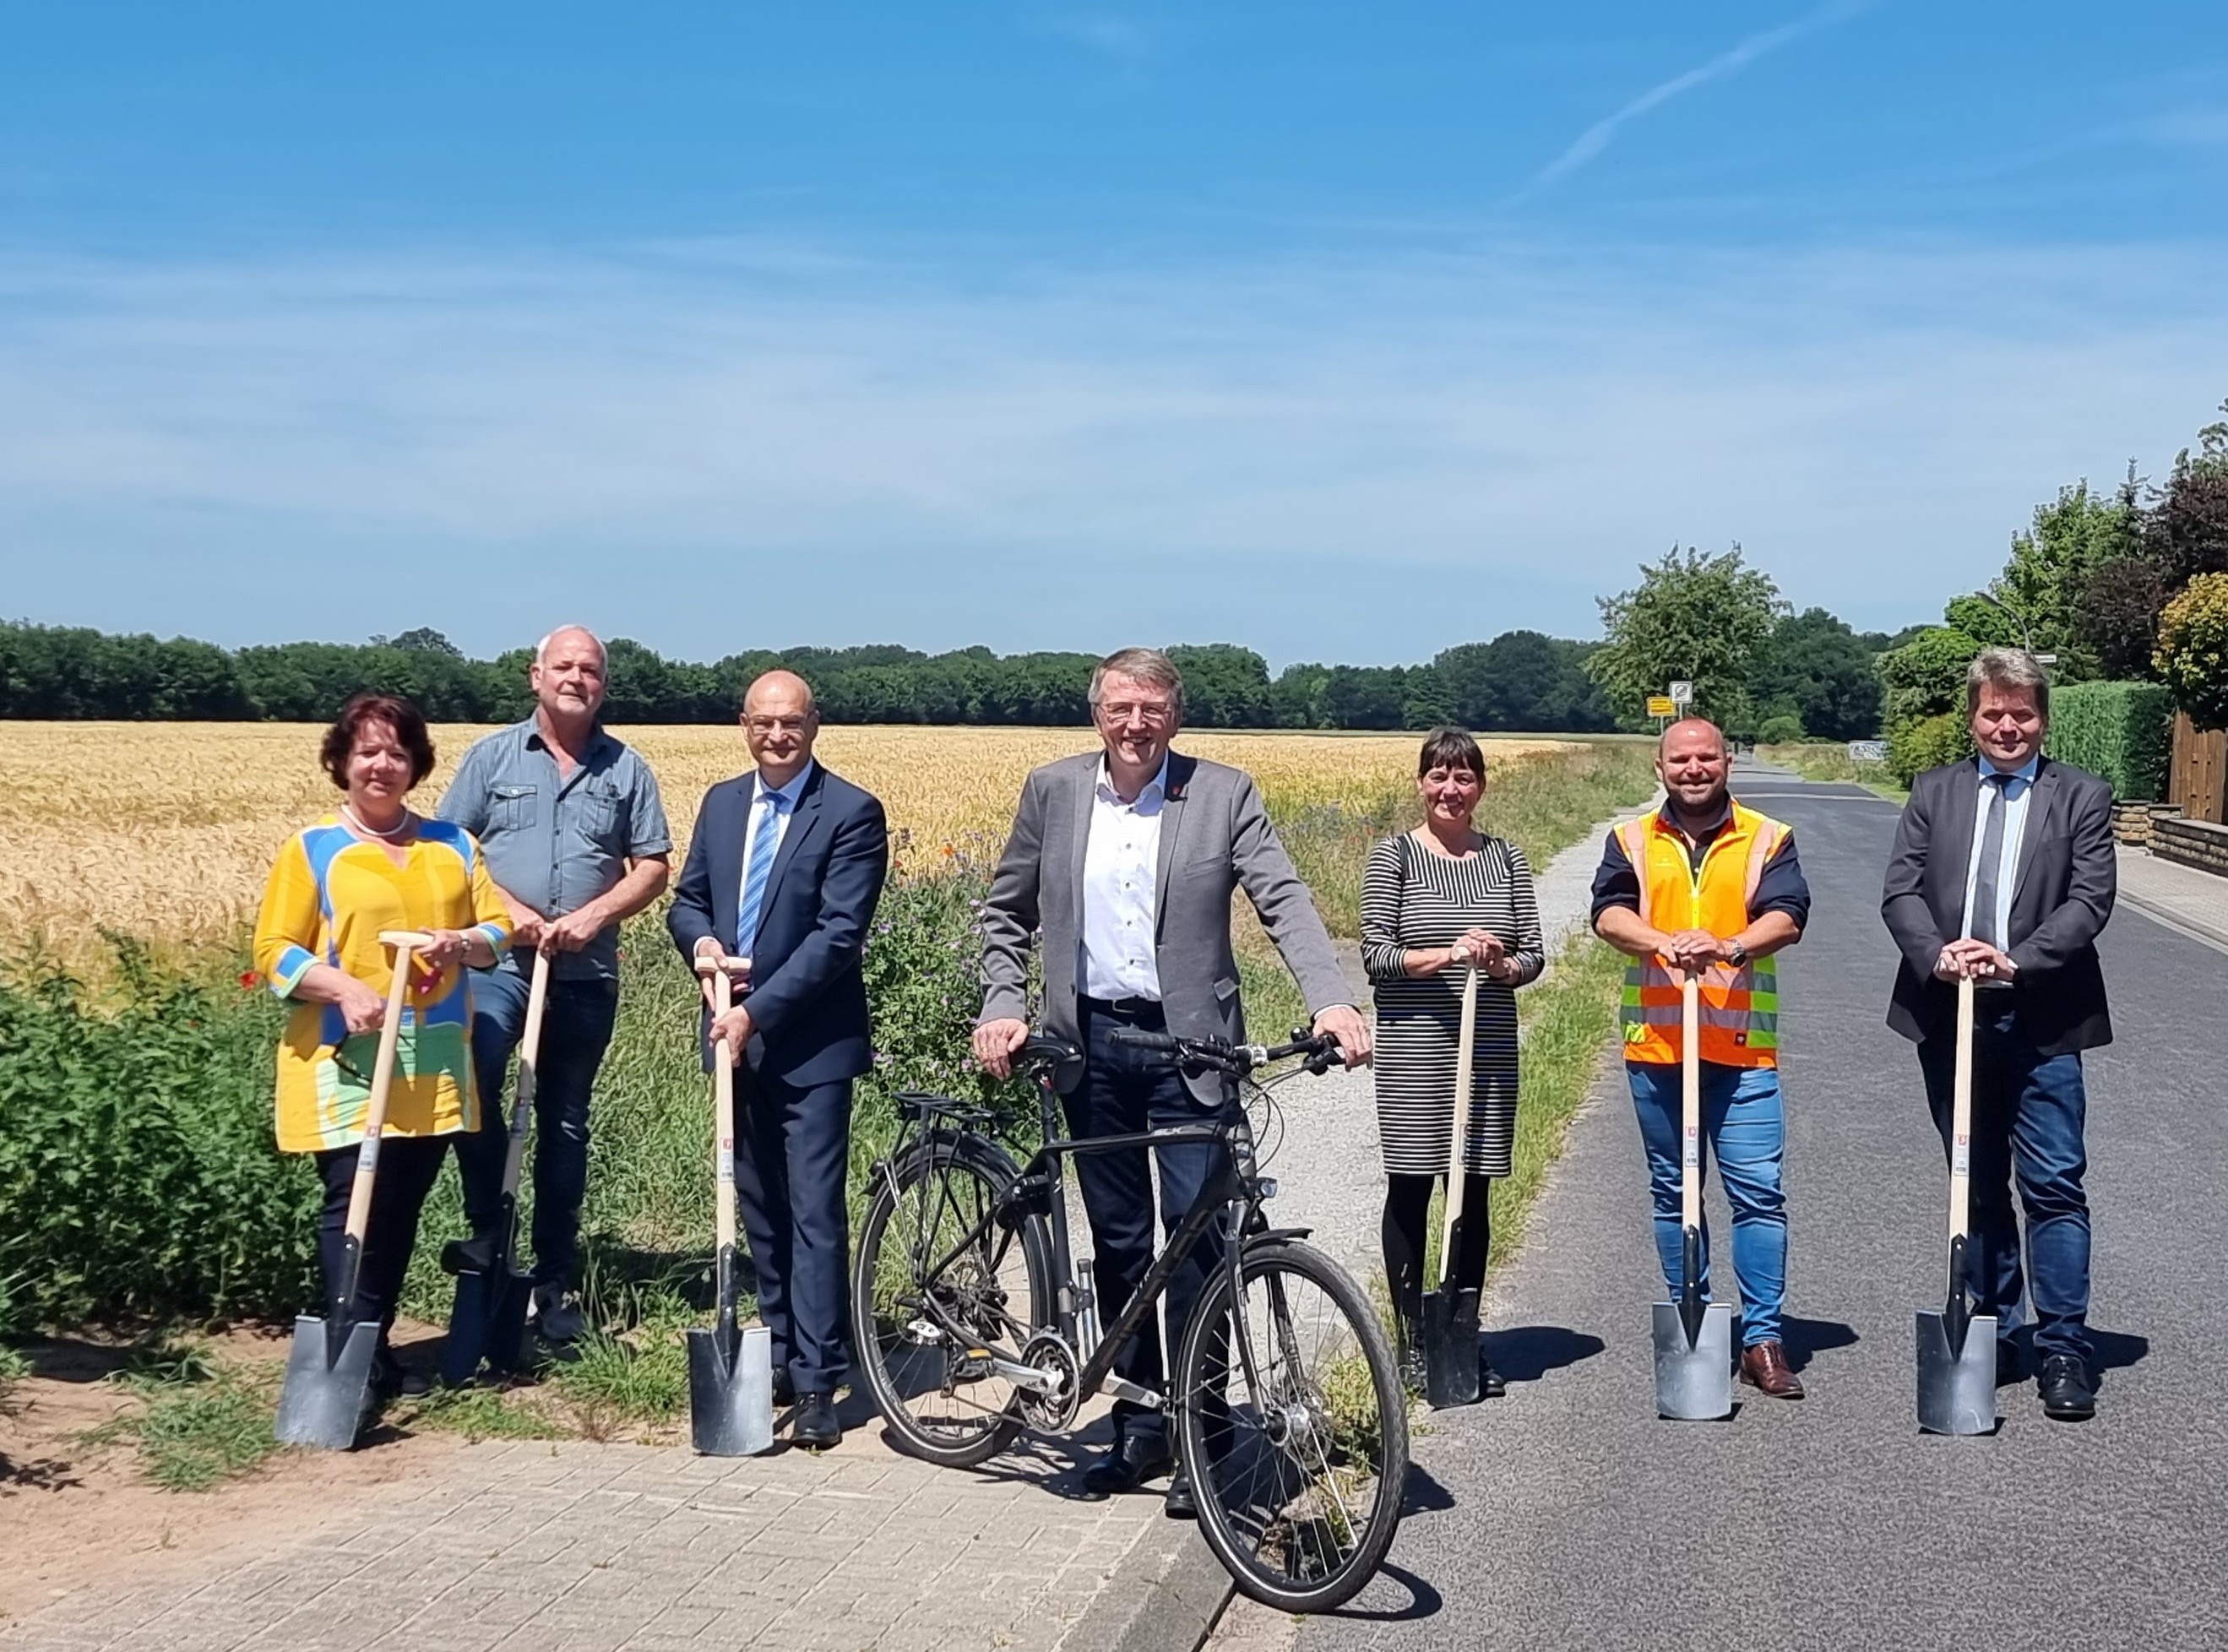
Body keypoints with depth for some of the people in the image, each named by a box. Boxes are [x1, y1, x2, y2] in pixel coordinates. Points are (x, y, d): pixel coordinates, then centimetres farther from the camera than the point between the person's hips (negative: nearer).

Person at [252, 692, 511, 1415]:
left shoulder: (451, 844, 12)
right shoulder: (312, 849, -1)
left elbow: (497, 928, 11)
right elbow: (274, 951, -4)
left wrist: (465, 943, -12)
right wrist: (342, 986, -20)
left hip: (435, 1064, 4)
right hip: (348, 1063, -4)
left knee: (403, 1209, 10)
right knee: (356, 1206, -11)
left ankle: (378, 1350, 20)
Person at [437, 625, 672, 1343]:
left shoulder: (626, 769, 7)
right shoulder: (492, 755, 5)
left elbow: (653, 867, 5)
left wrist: (595, 914, -12)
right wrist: (507, 909, -12)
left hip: (587, 973, 2)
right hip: (498, 958, -1)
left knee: (564, 1125, 8)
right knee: (470, 1078, -26)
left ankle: (553, 1282, 16)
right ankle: (487, 1223, -7)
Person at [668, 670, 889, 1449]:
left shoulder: (852, 812, -11)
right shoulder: (720, 802, 10)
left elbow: (839, 934, -17)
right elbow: (687, 899, 18)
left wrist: (757, 1011, -20)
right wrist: (702, 941, -6)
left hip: (811, 1041, -6)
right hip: (736, 1033, 6)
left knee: (814, 1211, -7)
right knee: (760, 1207, 13)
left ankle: (817, 1383, -5)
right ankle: (781, 1354, 24)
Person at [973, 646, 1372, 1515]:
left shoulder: (1223, 793, -2)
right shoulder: (1053, 791, 5)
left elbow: (1284, 901, -10)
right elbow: (1006, 913, 13)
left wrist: (1331, 1000, -25)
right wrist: (1003, 1008, -1)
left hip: (1190, 1043, -2)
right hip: (1090, 1042, 3)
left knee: (1199, 1232, -7)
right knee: (1118, 1241, 10)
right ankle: (1139, 1424, 21)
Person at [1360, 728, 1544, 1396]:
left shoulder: (1505, 857, 9)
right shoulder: (1393, 855, -1)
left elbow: (1534, 954, 8)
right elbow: (1376, 955, -6)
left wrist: (1502, 964, -14)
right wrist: (1444, 956, -20)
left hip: (1489, 1047, 3)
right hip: (1413, 1048, -3)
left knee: (1474, 1192, 7)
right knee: (1410, 1189, 2)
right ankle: (1412, 1340, 13)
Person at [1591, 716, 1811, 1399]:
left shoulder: (1768, 839, 6)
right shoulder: (1630, 841, 9)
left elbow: (1786, 917, -8)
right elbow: (1609, 913, -6)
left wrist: (1729, 946, -27)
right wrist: (1664, 944, -25)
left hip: (1743, 1046, -2)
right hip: (1656, 1043, 2)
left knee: (1759, 1191, -6)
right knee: (1672, 1193, 9)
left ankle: (1763, 1338, -1)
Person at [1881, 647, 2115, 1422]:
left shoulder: (2082, 797, 3)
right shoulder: (1934, 792, 10)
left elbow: (2090, 900, -6)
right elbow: (1899, 892, 3)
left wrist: (2017, 960, -19)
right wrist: (1937, 954, -16)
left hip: (2042, 1022, -3)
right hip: (1950, 1018, 3)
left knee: (2054, 1186, -4)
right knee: (1979, 1190, 12)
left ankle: (2063, 1349, 2)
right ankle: (1992, 1336, 23)